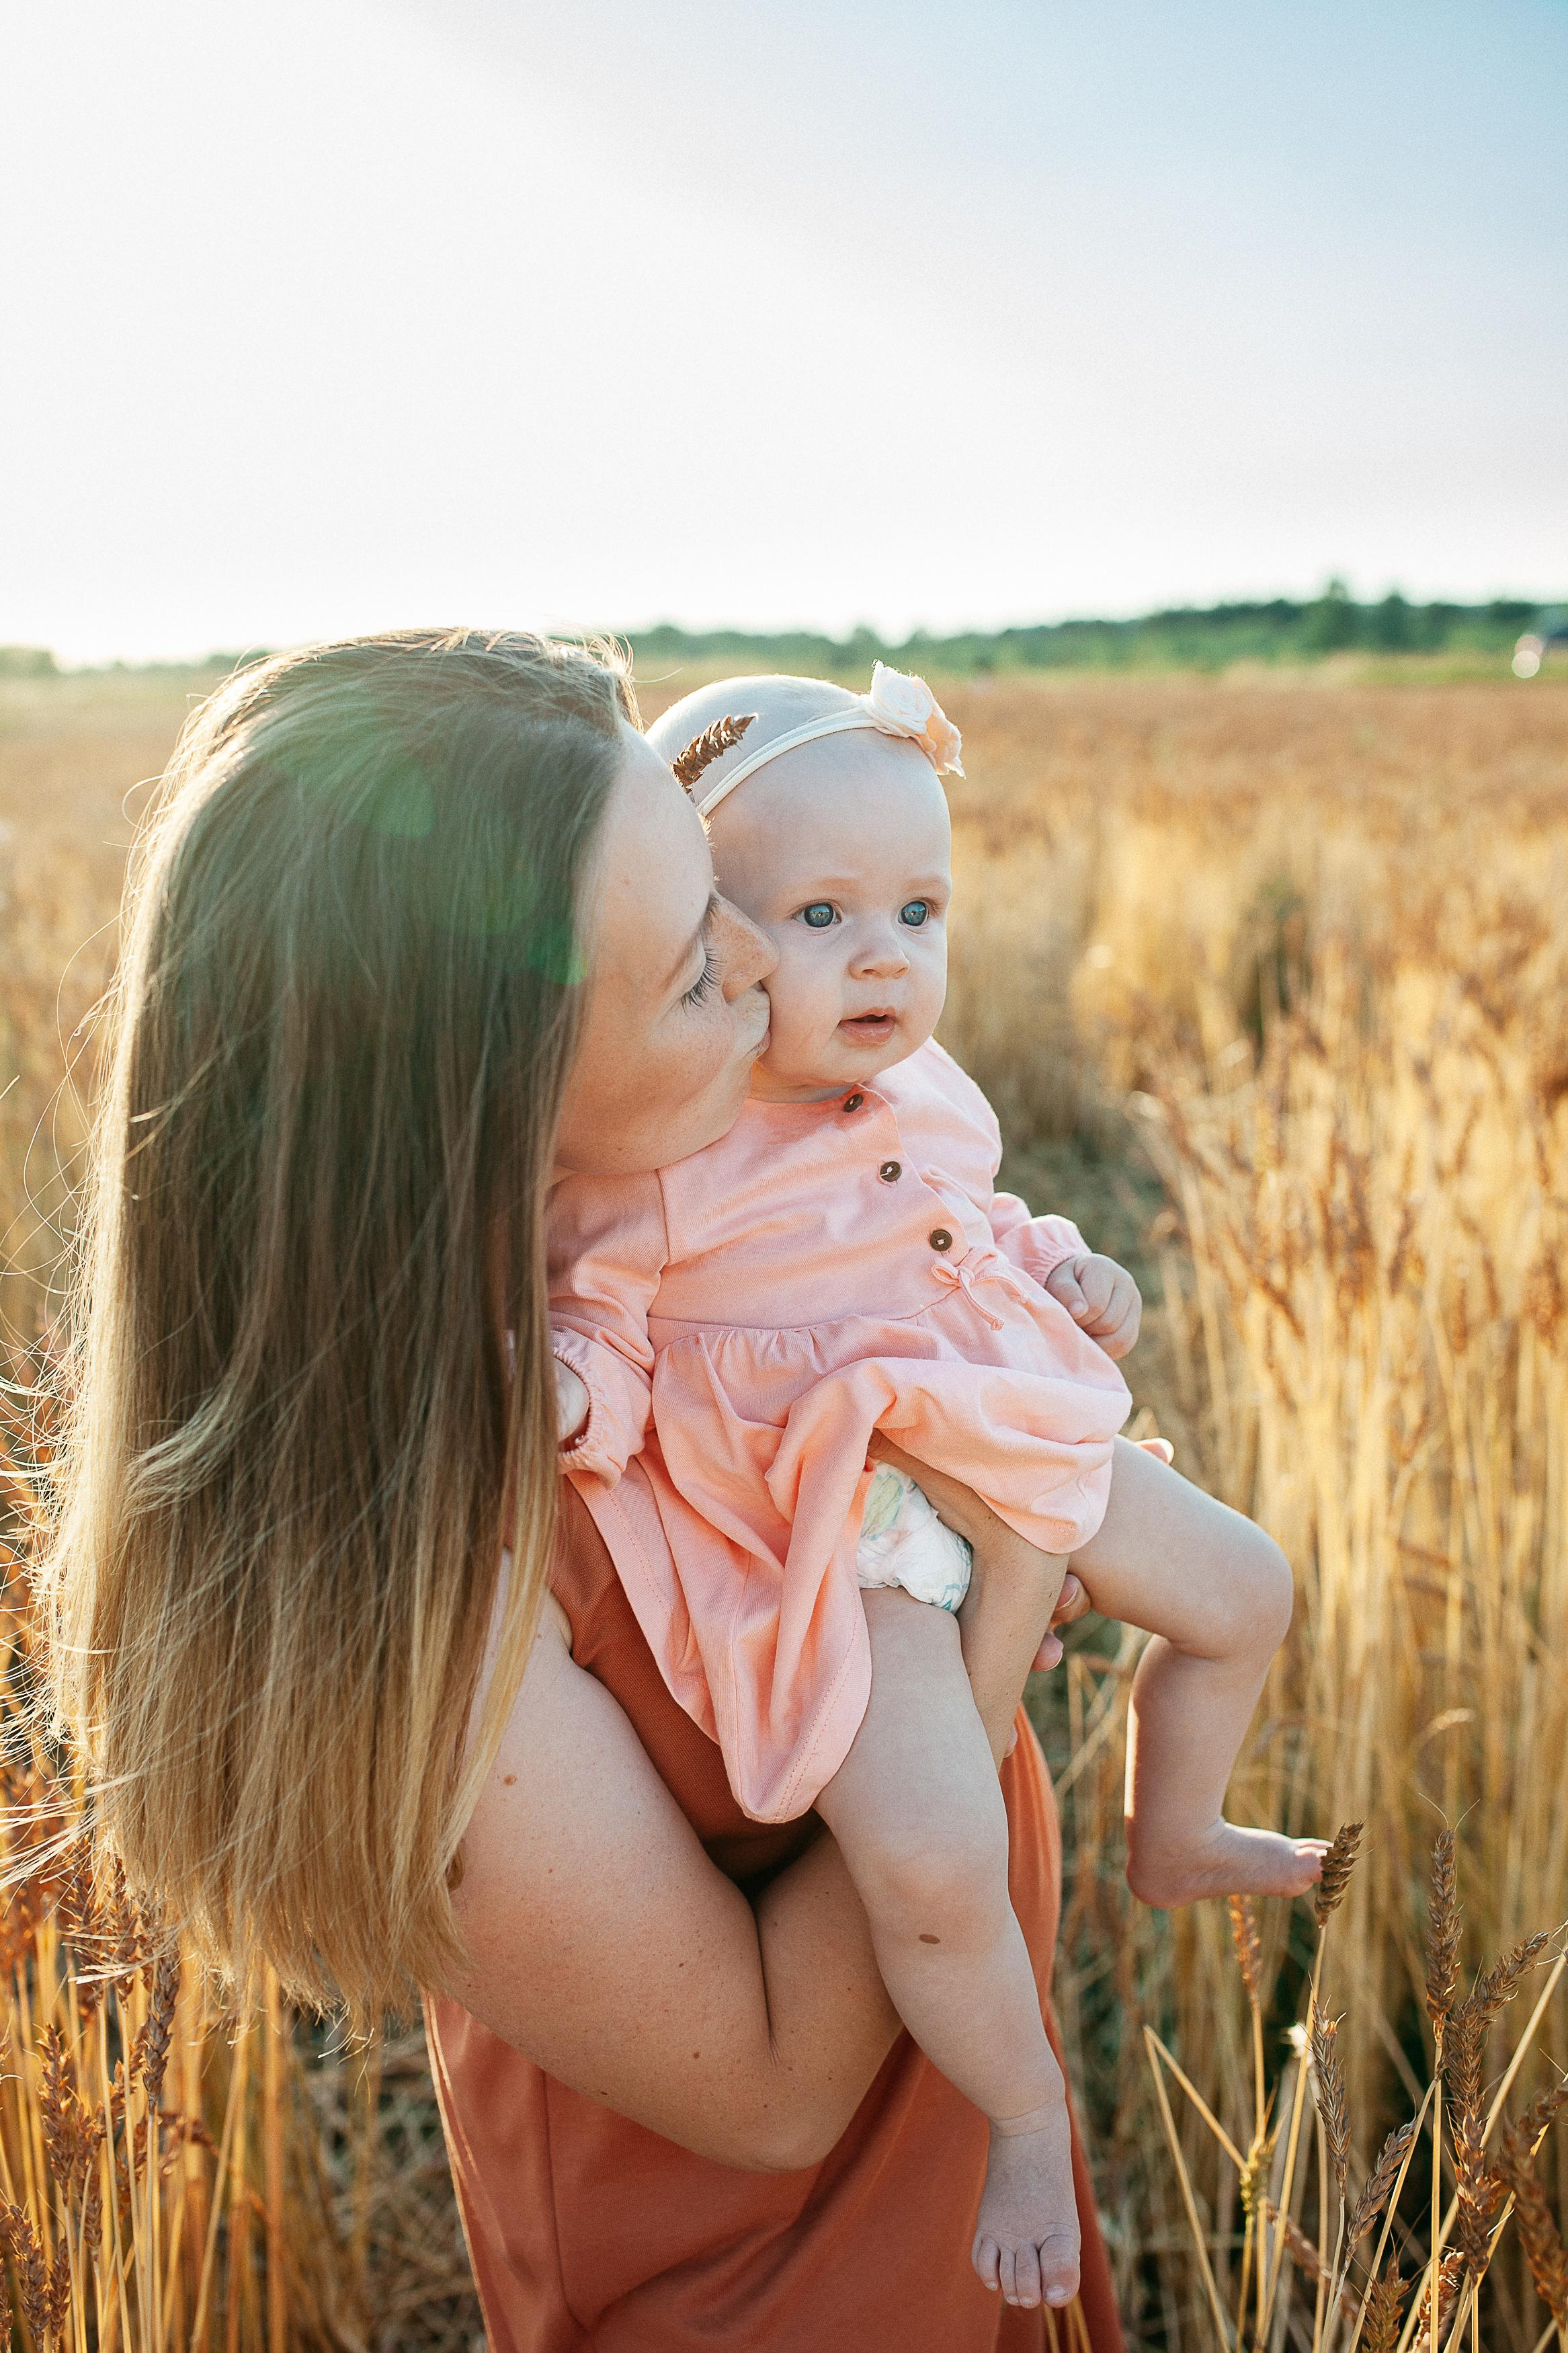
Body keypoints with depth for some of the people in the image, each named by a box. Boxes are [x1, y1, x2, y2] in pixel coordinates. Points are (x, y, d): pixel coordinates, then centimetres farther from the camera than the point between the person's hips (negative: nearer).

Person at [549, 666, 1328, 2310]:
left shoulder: (927, 1095, 3)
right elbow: (599, 1322, -11)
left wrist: (1059, 1268, 4)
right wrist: (567, 1393, -32)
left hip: (1009, 1446, 7)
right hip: (832, 1541, -7)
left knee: (1242, 1590, 19)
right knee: (935, 1860, -25)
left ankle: (1171, 1840, 48)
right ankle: (1025, 2115, 7)